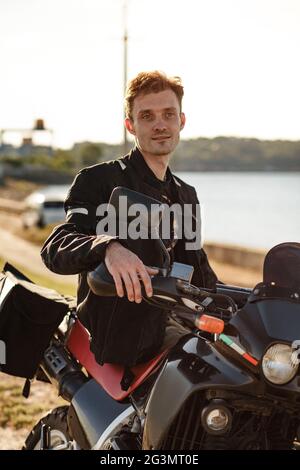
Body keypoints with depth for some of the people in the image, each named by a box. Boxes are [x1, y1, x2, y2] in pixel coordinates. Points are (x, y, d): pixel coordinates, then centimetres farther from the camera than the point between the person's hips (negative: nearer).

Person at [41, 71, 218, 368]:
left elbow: (198, 271, 24)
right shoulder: (99, 180, -7)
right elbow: (55, 248, -22)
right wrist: (109, 247, -42)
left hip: (165, 323, 8)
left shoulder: (185, 196, 16)